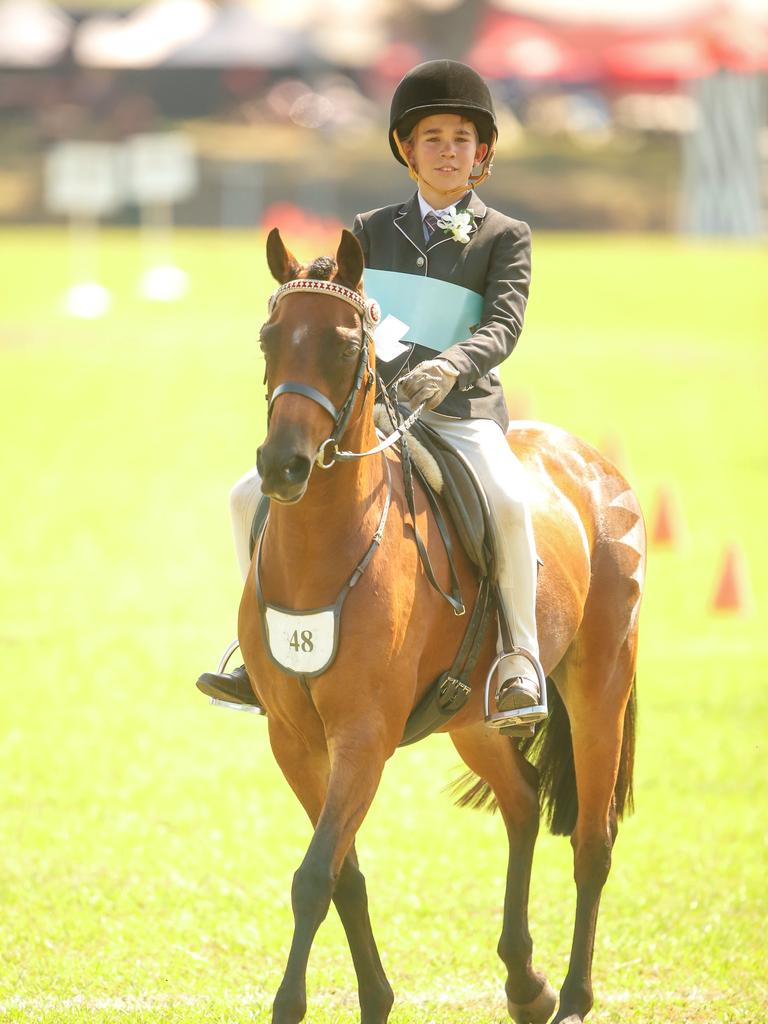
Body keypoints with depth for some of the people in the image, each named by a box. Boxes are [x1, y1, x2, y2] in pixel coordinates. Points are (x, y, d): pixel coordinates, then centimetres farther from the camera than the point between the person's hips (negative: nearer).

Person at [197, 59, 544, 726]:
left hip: (462, 410, -4)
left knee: (506, 499, -36)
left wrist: (450, 367, -30)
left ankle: (521, 665, -26)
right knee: (253, 496, -7)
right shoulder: (373, 231, 17)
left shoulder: (505, 237, 4)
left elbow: (504, 325, -11)